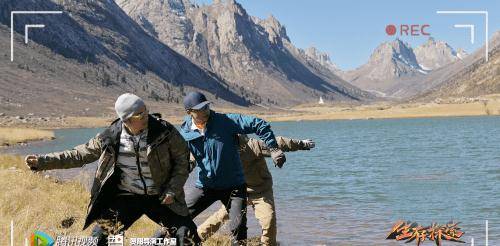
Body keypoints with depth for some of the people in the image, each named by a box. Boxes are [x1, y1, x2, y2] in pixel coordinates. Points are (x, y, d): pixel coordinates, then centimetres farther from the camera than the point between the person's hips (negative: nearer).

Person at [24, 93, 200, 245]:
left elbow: (182, 159, 0)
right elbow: (80, 154, 3)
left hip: (160, 197, -1)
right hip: (126, 197, 1)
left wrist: (172, 190, -10)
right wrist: (42, 162, -2)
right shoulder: (110, 137, -7)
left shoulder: (164, 131, -11)